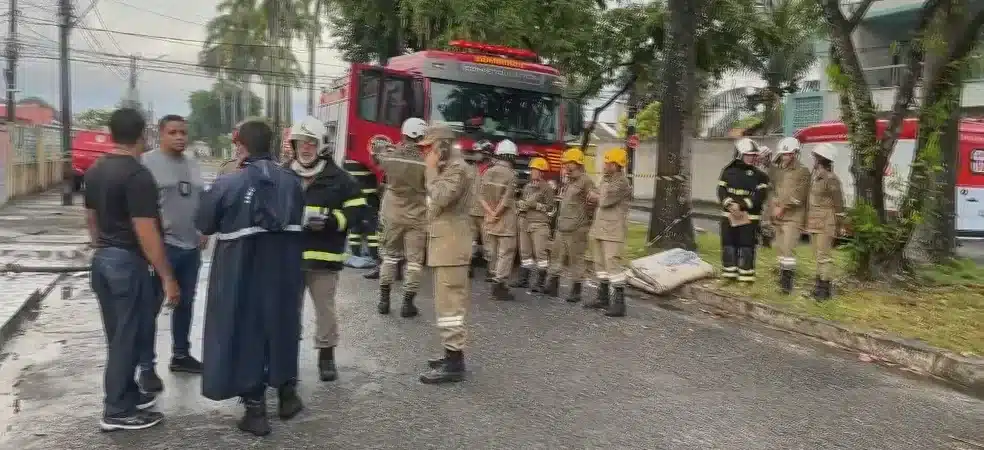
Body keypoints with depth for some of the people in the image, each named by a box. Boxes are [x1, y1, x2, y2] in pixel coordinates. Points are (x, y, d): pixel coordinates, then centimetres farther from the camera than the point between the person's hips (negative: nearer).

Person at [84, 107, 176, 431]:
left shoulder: (95, 170, 8)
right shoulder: (138, 175, -19)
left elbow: (91, 218, 17)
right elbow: (146, 232, -22)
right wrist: (168, 278, -19)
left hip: (102, 260, 9)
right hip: (128, 262, -9)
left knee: (117, 336, 18)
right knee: (127, 338, 1)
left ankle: (127, 394, 30)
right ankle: (117, 411, 10)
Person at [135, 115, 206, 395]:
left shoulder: (192, 164, 13)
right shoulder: (148, 162, -9)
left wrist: (204, 231, 12)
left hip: (191, 246, 7)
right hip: (161, 245, -7)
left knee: (185, 303, 16)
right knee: (152, 307, -1)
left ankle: (180, 355, 30)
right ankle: (146, 367, 6)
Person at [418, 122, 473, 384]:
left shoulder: (457, 168, -13)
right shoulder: (447, 168, 20)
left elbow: (440, 198, -26)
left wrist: (431, 169, -16)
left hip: (450, 243, -11)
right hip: (445, 242, 11)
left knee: (448, 303, -11)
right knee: (451, 301, 14)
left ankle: (454, 364, -8)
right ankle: (454, 355, 22)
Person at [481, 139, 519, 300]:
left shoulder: (488, 172, 6)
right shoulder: (510, 174, -13)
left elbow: (482, 197, 0)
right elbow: (507, 200, -17)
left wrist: (491, 213, -7)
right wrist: (496, 215, -8)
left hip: (490, 221, 7)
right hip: (506, 221, -7)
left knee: (494, 252, 14)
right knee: (506, 253, -1)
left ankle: (496, 281, 23)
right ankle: (499, 284, -4)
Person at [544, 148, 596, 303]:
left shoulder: (586, 181, -11)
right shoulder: (567, 182, 17)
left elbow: (592, 204, -14)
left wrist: (583, 223, -12)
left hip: (576, 230, -9)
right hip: (561, 229, 9)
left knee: (576, 259, -2)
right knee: (556, 256, 11)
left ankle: (576, 291, 5)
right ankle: (553, 286, 20)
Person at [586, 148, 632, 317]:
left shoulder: (622, 182, -12)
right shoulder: (605, 179, 16)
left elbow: (606, 200, -17)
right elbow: (597, 199, 20)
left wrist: (595, 196, 2)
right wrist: (596, 197, -2)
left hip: (613, 231, -9)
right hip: (599, 228, 9)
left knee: (613, 263, -12)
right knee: (600, 263, 14)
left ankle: (619, 303, -10)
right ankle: (603, 298, 25)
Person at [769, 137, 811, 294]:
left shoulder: (802, 171, -4)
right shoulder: (777, 170, 15)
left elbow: (798, 195, -13)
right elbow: (772, 190, 16)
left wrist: (783, 208, -14)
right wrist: (772, 208, 1)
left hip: (793, 217, -6)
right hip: (777, 217, 7)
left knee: (788, 247, -14)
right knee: (780, 247, 11)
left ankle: (788, 280, -12)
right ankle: (783, 275, 22)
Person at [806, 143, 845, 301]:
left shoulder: (831, 179, -14)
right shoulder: (816, 176, 11)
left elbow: (839, 205, -11)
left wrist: (837, 227, -10)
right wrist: (808, 221, 17)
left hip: (826, 223, -9)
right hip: (814, 222, 9)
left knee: (824, 255, -5)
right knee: (818, 255, 13)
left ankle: (824, 288, 0)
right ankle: (820, 285, 21)